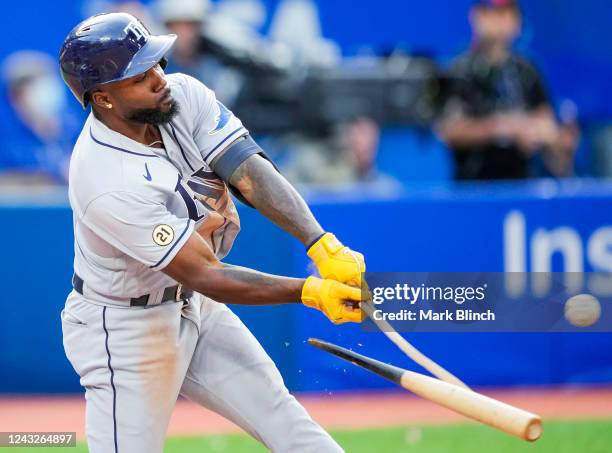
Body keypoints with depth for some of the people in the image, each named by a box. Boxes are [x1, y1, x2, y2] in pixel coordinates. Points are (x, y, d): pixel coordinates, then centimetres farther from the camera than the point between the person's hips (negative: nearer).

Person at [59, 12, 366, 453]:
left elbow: (252, 174, -22)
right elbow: (206, 276, -30)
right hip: (124, 330, -7)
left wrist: (324, 246, -36)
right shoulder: (108, 184, -33)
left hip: (193, 309, 8)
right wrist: (310, 292, -35)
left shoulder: (182, 95, -14)